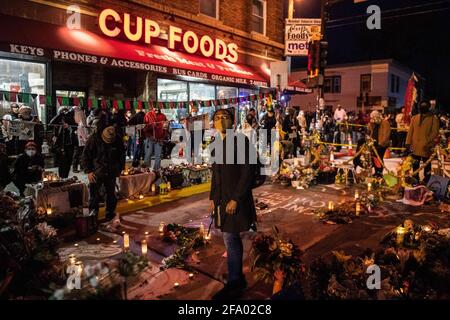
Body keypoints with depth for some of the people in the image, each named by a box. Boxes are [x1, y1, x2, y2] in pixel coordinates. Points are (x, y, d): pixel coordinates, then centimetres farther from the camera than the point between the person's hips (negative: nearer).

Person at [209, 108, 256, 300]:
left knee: (230, 239, -4)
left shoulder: (240, 140, -10)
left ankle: (234, 285, 9)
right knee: (233, 240, 14)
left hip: (235, 200, -7)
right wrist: (213, 198, 13)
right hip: (222, 200, 7)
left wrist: (235, 199, -18)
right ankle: (239, 280, 28)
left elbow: (248, 173, -15)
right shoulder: (216, 144, 11)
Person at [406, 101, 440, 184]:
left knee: (427, 166, 7)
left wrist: (429, 145, -18)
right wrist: (408, 143, 2)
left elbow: (435, 133, -9)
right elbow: (410, 131, 9)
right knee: (415, 166, 14)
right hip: (415, 147, 4)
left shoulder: (434, 118, -3)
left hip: (426, 148, -4)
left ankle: (426, 183, 15)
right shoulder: (414, 118, 10)